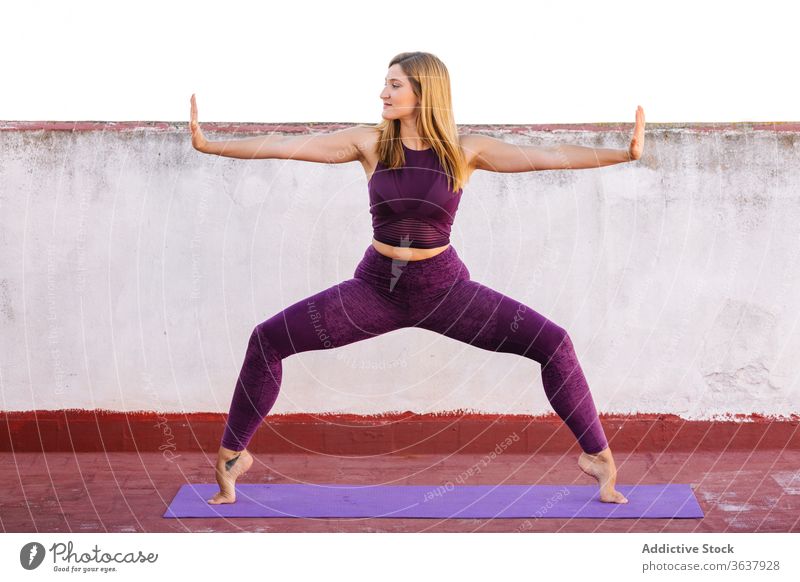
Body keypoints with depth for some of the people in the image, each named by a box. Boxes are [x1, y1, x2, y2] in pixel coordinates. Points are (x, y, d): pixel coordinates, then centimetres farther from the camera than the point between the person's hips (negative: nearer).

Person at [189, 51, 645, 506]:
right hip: (377, 285, 1)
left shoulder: (466, 150, -7)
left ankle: (597, 454, 6)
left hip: (443, 287, -1)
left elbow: (550, 156, -13)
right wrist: (209, 145, -15)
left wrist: (625, 154, -24)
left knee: (553, 344, -13)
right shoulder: (371, 143, -5)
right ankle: (232, 453, 12)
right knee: (267, 340, -8)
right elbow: (285, 146, -9)